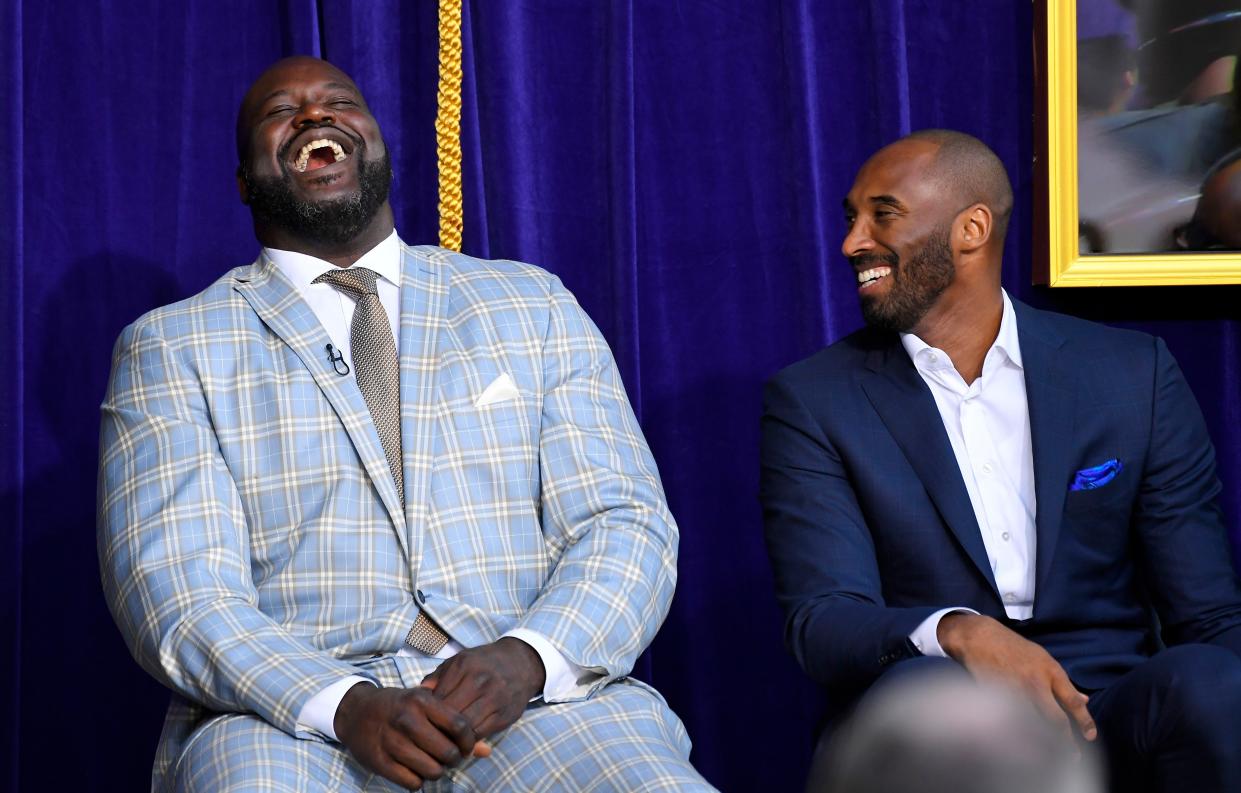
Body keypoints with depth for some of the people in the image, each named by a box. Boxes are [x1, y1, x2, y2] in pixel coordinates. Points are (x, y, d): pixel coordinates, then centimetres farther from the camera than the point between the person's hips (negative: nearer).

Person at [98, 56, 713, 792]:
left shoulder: (535, 305, 16)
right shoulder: (170, 347, 11)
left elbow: (624, 527, 8)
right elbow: (179, 595, -1)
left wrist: (524, 661, -13)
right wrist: (347, 705, -19)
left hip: (534, 699, 1)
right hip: (295, 721, 0)